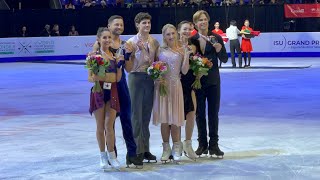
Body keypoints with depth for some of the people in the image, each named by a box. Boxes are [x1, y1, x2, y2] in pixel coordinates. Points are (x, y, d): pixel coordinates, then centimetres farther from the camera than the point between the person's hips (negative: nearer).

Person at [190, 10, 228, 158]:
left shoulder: (216, 38, -2)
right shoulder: (192, 40, -2)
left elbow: (224, 59, 0)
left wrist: (219, 50, -18)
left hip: (213, 80, 0)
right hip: (197, 80, 0)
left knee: (214, 113, 4)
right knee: (199, 113, 7)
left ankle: (213, 145, 10)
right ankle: (202, 144, 17)